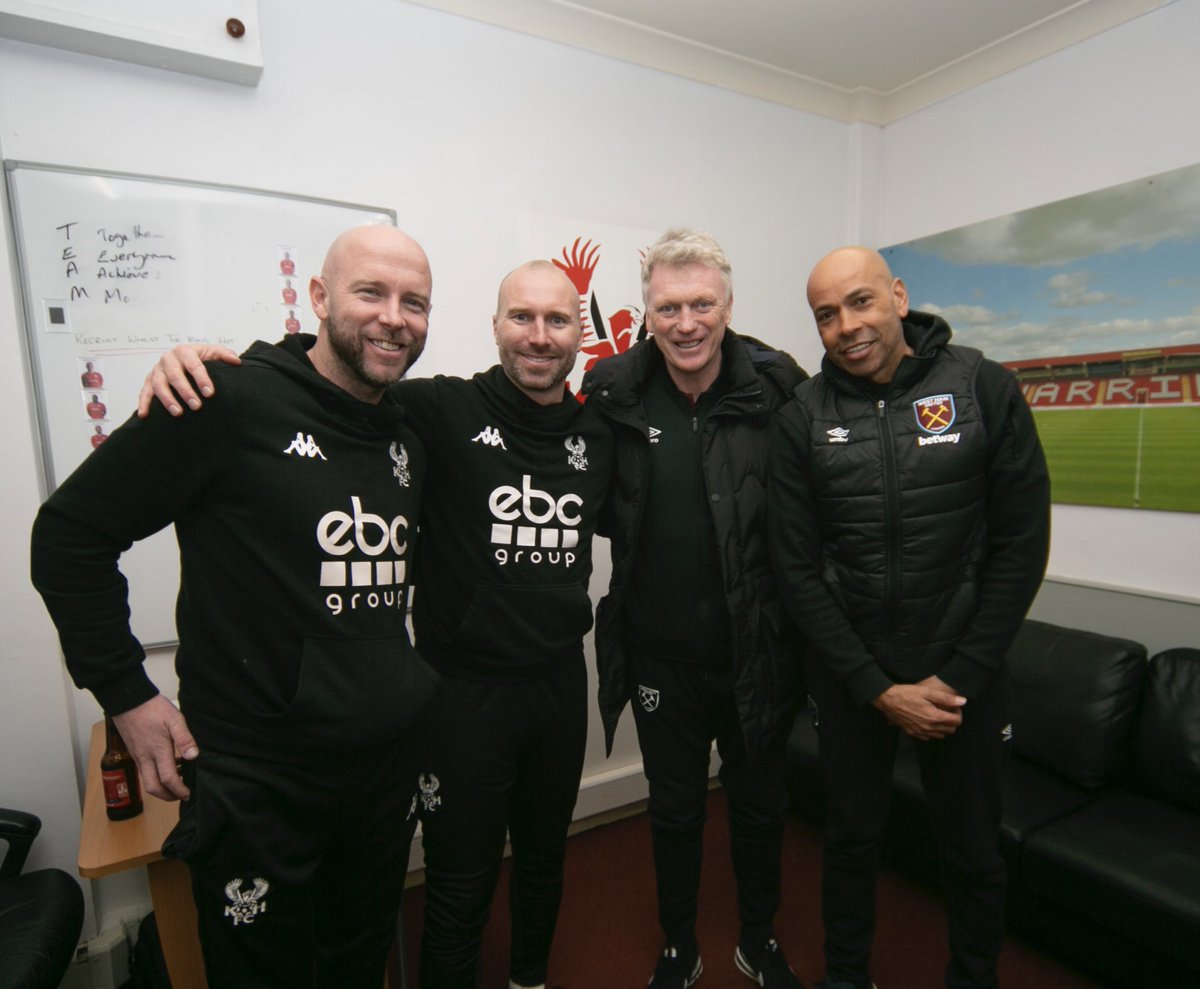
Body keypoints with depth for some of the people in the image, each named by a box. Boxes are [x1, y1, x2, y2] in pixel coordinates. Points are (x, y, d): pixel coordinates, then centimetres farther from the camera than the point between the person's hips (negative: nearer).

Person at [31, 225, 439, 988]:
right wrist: (126, 693, -11)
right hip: (256, 779, -6)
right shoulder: (233, 400, -16)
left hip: (388, 762, 6)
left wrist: (405, 678, 11)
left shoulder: (411, 437, 4)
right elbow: (70, 532, -10)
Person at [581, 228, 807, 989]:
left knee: (760, 803, 22)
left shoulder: (777, 388, -12)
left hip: (756, 650, 0)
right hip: (660, 655, 1)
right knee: (675, 808, 20)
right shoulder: (613, 393, -8)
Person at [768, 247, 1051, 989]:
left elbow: (1022, 546, -7)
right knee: (852, 837, 19)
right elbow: (798, 569, -7)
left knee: (974, 851, 18)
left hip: (964, 671, 0)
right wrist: (877, 687, -10)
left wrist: (960, 678, -10)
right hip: (849, 673, 1)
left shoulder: (986, 388, -7)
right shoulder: (802, 418, -7)